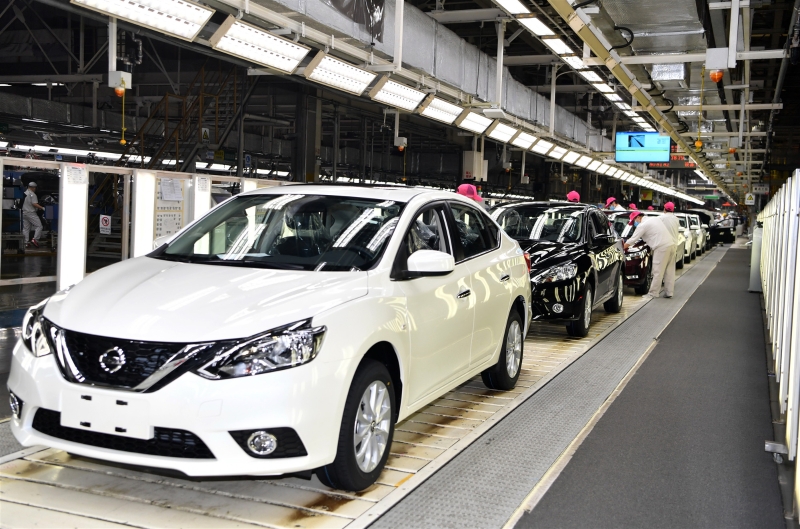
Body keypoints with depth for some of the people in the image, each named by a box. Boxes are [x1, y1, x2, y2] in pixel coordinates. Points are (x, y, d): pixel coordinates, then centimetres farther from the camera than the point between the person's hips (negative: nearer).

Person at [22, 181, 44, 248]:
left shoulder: (24, 194, 12)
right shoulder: (32, 194, -11)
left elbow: (21, 203, 17)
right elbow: (34, 204, -20)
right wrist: (42, 208, -14)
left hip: (24, 213, 8)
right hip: (31, 213, -8)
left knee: (25, 228, 9)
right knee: (39, 226, -4)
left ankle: (26, 243, 8)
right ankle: (35, 239, -14)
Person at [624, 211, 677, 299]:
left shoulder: (642, 225, -4)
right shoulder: (653, 220, 24)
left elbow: (632, 240, -3)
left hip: (662, 247, -9)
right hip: (672, 245, 9)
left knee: (658, 272, -5)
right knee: (669, 271, 10)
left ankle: (653, 293, -1)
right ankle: (669, 292, 14)